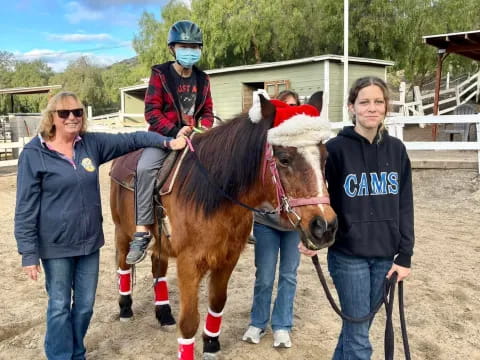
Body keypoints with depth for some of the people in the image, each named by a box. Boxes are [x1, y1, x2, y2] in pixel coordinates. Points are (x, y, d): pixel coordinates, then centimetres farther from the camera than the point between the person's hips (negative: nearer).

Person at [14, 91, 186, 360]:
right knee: (60, 307, 9)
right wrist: (29, 253, -13)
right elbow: (26, 208, -10)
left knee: (85, 305, 16)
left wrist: (167, 142, -13)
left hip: (90, 241, 4)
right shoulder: (34, 154, -11)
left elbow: (132, 140, 2)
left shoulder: (92, 143, 0)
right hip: (56, 246, -4)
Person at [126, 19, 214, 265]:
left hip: (194, 136, 5)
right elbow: (152, 111, -8)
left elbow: (207, 111, 16)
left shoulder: (202, 79, 13)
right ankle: (142, 231, -30)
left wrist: (204, 128, -6)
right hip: (164, 134, -5)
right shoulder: (160, 74, -1)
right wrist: (176, 131, -19)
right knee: (145, 167, -31)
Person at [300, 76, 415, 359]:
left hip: (384, 255, 4)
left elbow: (405, 206, 5)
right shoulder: (337, 149, -10)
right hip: (348, 254, -4)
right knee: (359, 337, 3)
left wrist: (405, 256, 2)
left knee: (356, 328, 18)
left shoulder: (396, 150, 3)